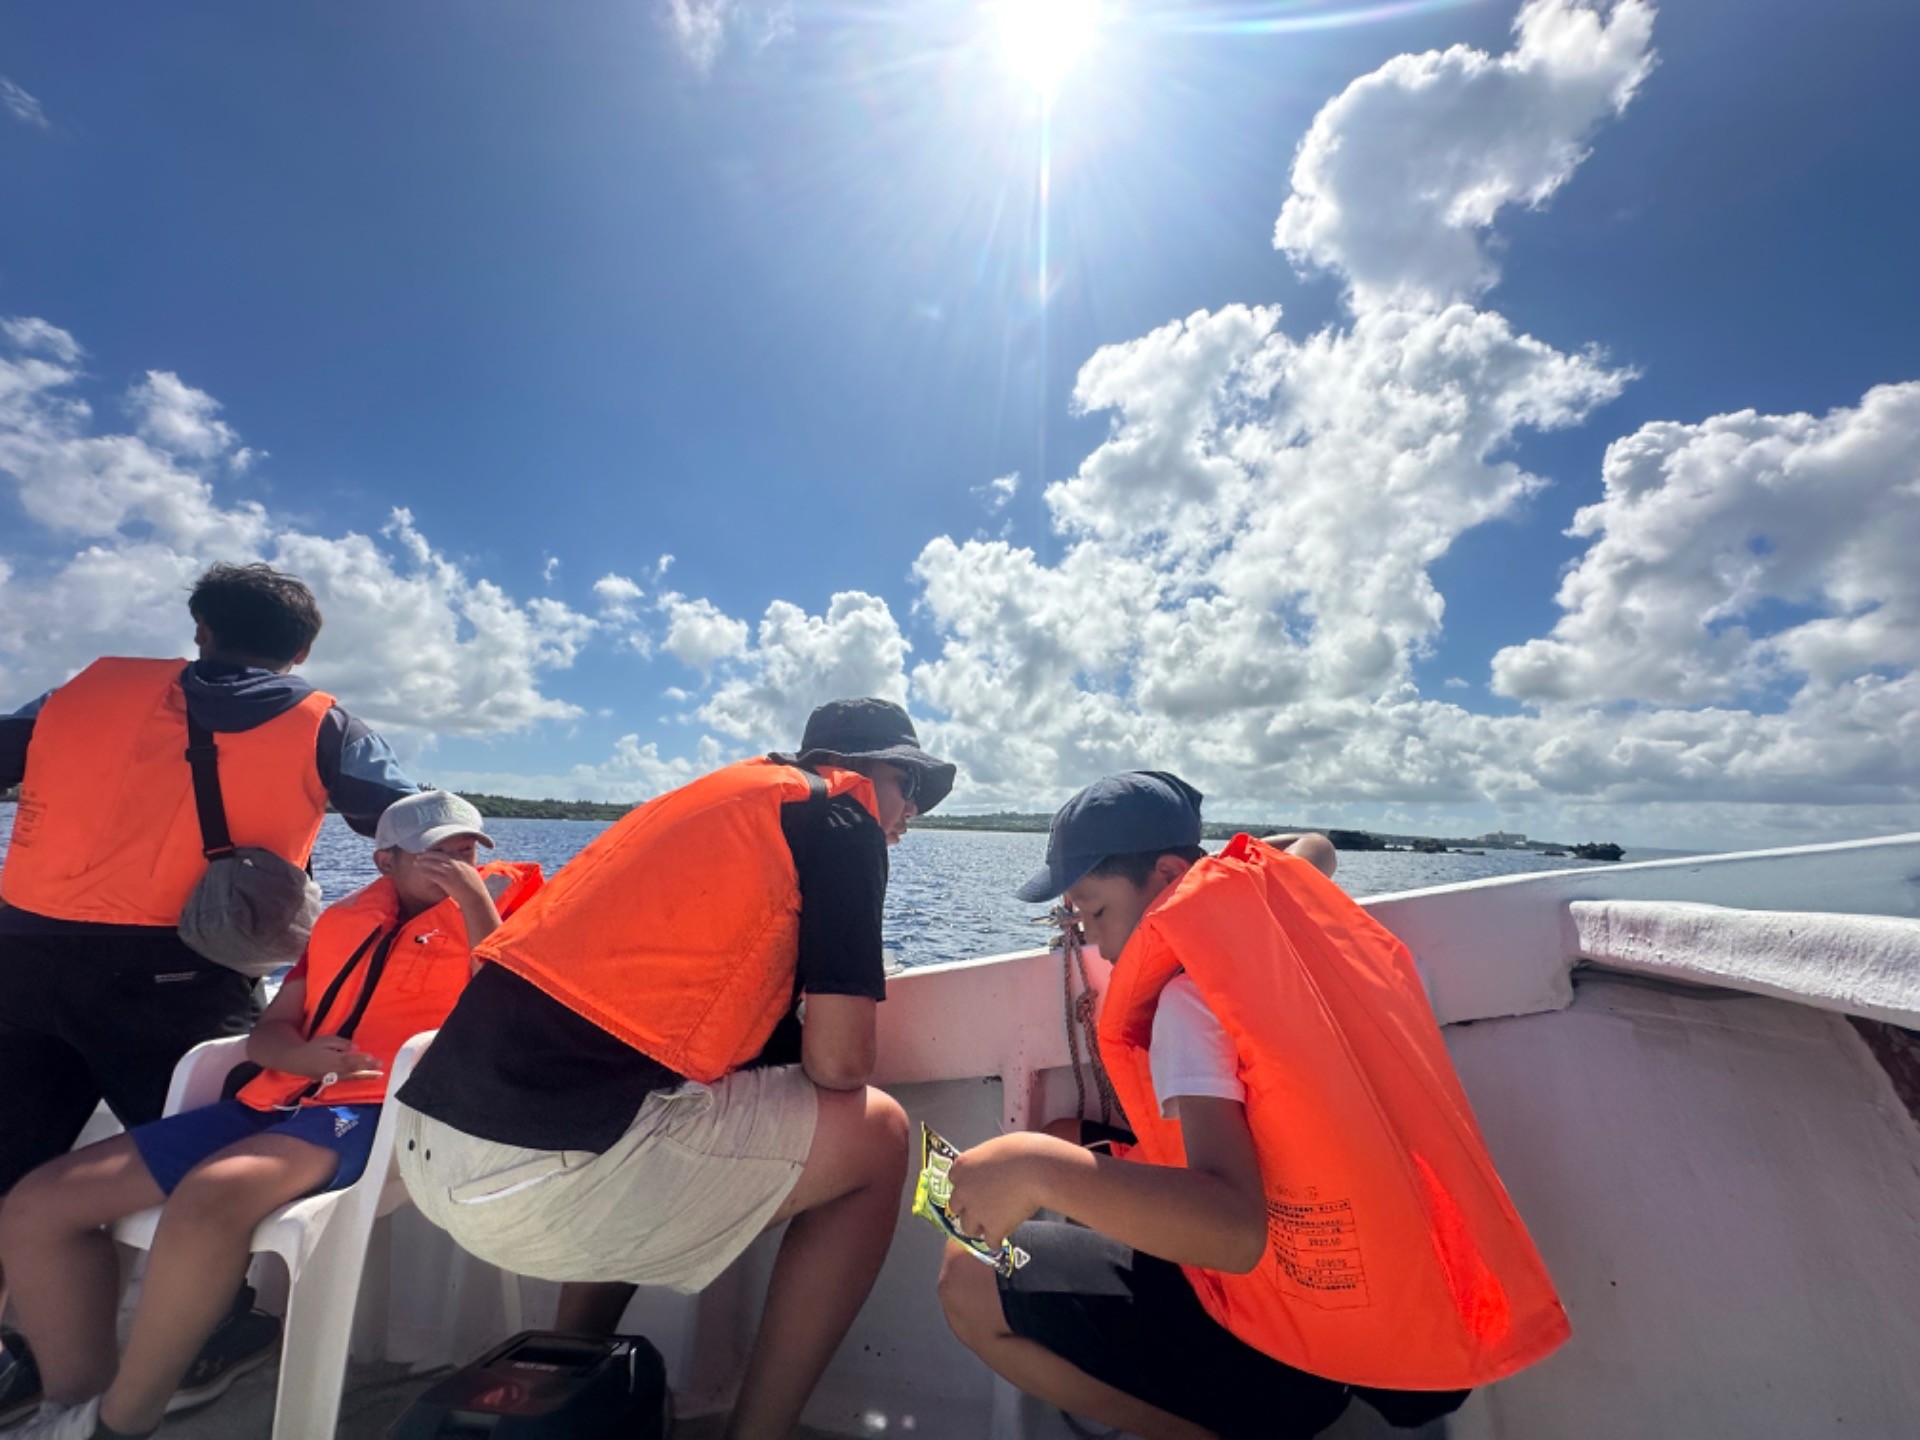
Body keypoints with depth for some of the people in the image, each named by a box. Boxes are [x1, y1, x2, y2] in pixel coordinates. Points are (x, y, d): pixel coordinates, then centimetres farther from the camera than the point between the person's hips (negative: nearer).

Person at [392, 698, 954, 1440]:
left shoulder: (719, 794, 19)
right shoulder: (839, 817, -4)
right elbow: (837, 1064, -8)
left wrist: (850, 975, 31)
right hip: (543, 1170, -9)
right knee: (873, 1136, 5)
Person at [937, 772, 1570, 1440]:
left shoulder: (1192, 997, -23)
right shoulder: (1277, 915, 0)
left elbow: (1235, 1233, -35)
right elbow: (1316, 846, 24)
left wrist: (1040, 1168, -37)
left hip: (1302, 1357, -8)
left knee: (970, 1283, -10)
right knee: (1072, 1139, 21)